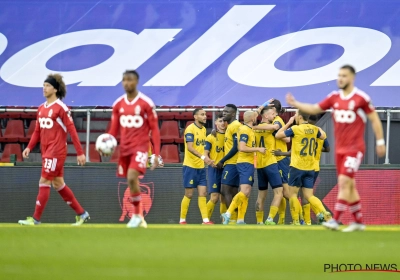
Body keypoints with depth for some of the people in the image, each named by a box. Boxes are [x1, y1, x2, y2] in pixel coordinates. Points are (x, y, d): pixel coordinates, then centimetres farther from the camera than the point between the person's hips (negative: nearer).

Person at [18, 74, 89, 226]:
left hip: (56, 152, -8)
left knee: (44, 182, -8)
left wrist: (80, 153, -13)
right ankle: (81, 213, 21)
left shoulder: (61, 108, -11)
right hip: (46, 151, 8)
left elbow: (72, 130, -11)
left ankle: (35, 219, -3)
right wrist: (29, 147, 1)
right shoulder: (41, 108, 11)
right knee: (58, 184, 12)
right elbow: (37, 131, 15)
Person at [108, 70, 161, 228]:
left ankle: (137, 215, -11)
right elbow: (114, 129, 11)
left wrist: (156, 155, -9)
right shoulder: (118, 104, 7)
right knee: (131, 182, 10)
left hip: (140, 147, -5)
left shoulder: (146, 103, -7)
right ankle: (138, 218, 22)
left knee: (132, 178, -23)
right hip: (124, 148, 5)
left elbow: (154, 129, -4)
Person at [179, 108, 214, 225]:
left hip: (201, 167, 7)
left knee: (203, 194, 1)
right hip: (190, 166, -7)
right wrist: (203, 157, -34)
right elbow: (189, 147, -24)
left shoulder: (203, 129, 13)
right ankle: (182, 220, 8)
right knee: (189, 194, -2)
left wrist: (207, 160, 15)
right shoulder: (190, 129, -13)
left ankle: (205, 220, 0)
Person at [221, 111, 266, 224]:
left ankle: (240, 220, 4)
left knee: (246, 193, 7)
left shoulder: (248, 129, 17)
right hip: (245, 163, -10)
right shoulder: (245, 130, -12)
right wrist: (258, 149, -18)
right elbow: (242, 148, -23)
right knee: (245, 191, -19)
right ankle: (228, 213, -24)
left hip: (248, 164, 10)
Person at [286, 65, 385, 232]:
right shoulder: (334, 97, 7)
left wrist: (380, 142, -3)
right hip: (340, 148, 6)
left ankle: (335, 220, -18)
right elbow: (315, 109, 13)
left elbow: (374, 119, -3)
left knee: (344, 181, -16)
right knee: (349, 185, 9)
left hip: (355, 149, -6)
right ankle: (358, 221, 18)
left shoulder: (361, 98, -8)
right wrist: (295, 104, 1)